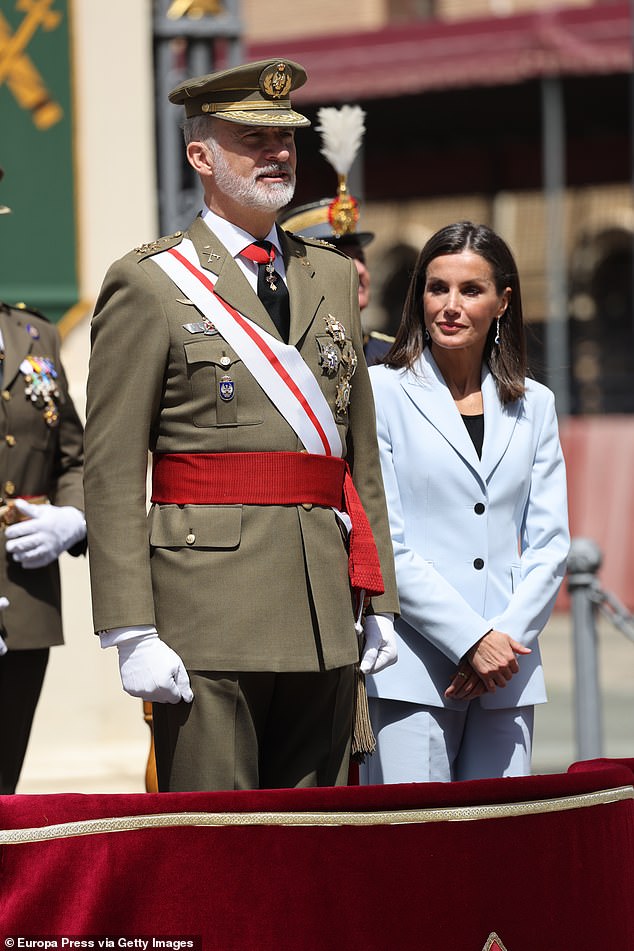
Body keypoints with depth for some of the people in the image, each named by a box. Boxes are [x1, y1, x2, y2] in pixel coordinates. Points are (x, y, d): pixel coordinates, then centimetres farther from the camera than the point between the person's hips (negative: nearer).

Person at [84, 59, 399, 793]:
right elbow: (113, 474, -6)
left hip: (324, 618, 6)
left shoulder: (332, 276, 17)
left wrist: (379, 599, 13)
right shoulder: (149, 284, -1)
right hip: (208, 614, -6)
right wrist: (132, 634, -13)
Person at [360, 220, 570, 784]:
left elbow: (548, 545, 10)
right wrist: (472, 641, -12)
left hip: (508, 673, 4)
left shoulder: (533, 405, 14)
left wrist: (508, 636, -7)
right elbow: (383, 546, -5)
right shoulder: (381, 394, 1)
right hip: (413, 673, -4)